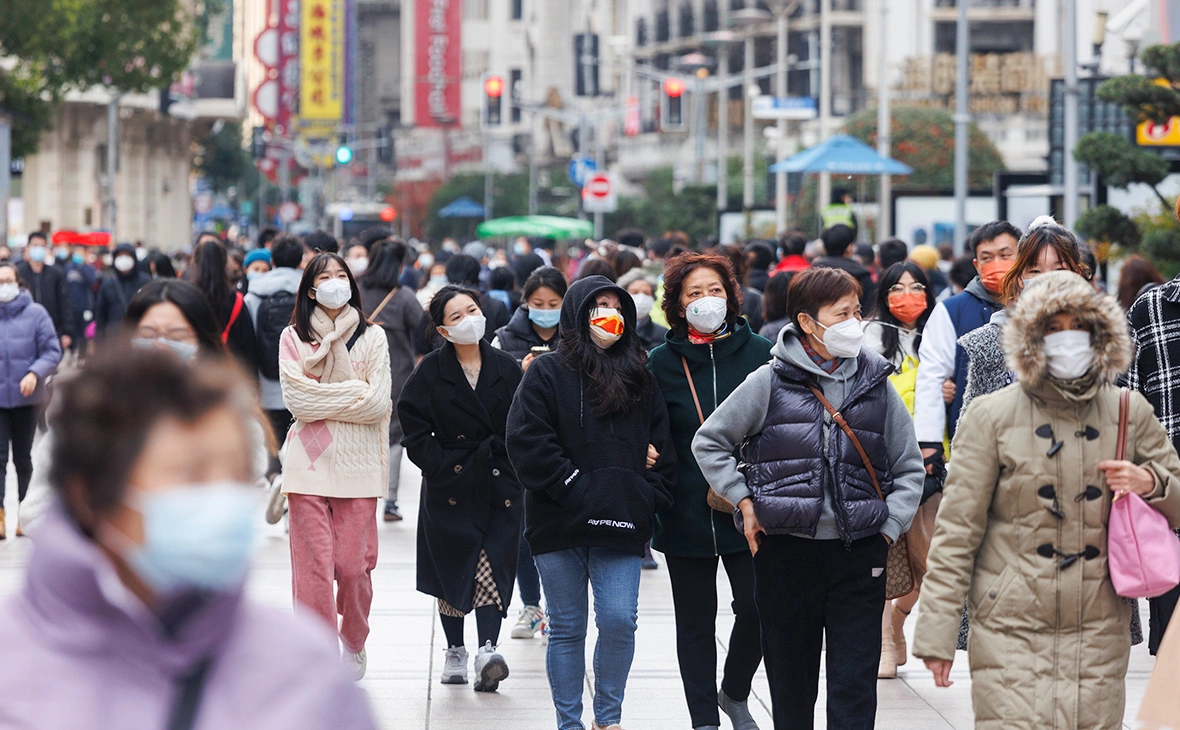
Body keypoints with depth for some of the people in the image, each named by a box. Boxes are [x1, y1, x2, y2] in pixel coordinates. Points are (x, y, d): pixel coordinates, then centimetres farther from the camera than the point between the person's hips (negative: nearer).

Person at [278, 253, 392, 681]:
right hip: (309, 463, 0)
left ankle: (354, 644, 23)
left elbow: (377, 404, -1)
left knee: (353, 564, -1)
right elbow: (296, 400, -5)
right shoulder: (293, 338, 7)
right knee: (313, 563, -6)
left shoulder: (372, 339, 9)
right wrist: (353, 394, -6)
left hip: (357, 464, 0)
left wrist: (323, 400, -6)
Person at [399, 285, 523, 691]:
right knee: (452, 568, 5)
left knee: (494, 566, -11)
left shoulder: (506, 369, 5)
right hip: (450, 487, 0)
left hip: (499, 484, 1)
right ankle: (455, 652, 17)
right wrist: (437, 464, -9)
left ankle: (488, 650, -17)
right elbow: (413, 421, -2)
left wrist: (513, 465, -2)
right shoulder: (432, 371, 0)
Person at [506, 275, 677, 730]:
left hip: (621, 523, 2)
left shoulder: (640, 380, 13)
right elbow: (528, 444, -9)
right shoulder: (547, 374, 0)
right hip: (559, 524, -2)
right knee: (567, 628, 5)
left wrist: (648, 497, 0)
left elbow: (661, 446, 15)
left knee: (619, 620, -9)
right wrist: (577, 491, -13)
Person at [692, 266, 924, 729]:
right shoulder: (770, 382, -1)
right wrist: (743, 501, 0)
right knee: (791, 677, 9)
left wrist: (890, 527, 2)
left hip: (859, 552, 1)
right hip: (785, 549, -1)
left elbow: (909, 466, 14)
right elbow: (709, 442, 8)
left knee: (855, 682, -4)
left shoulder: (876, 383, 6)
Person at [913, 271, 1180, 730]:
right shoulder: (992, 417, 0)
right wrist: (936, 631, -5)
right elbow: (957, 529, -1)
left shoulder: (1129, 414, 9)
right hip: (1010, 631, -3)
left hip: (1099, 637, 3)